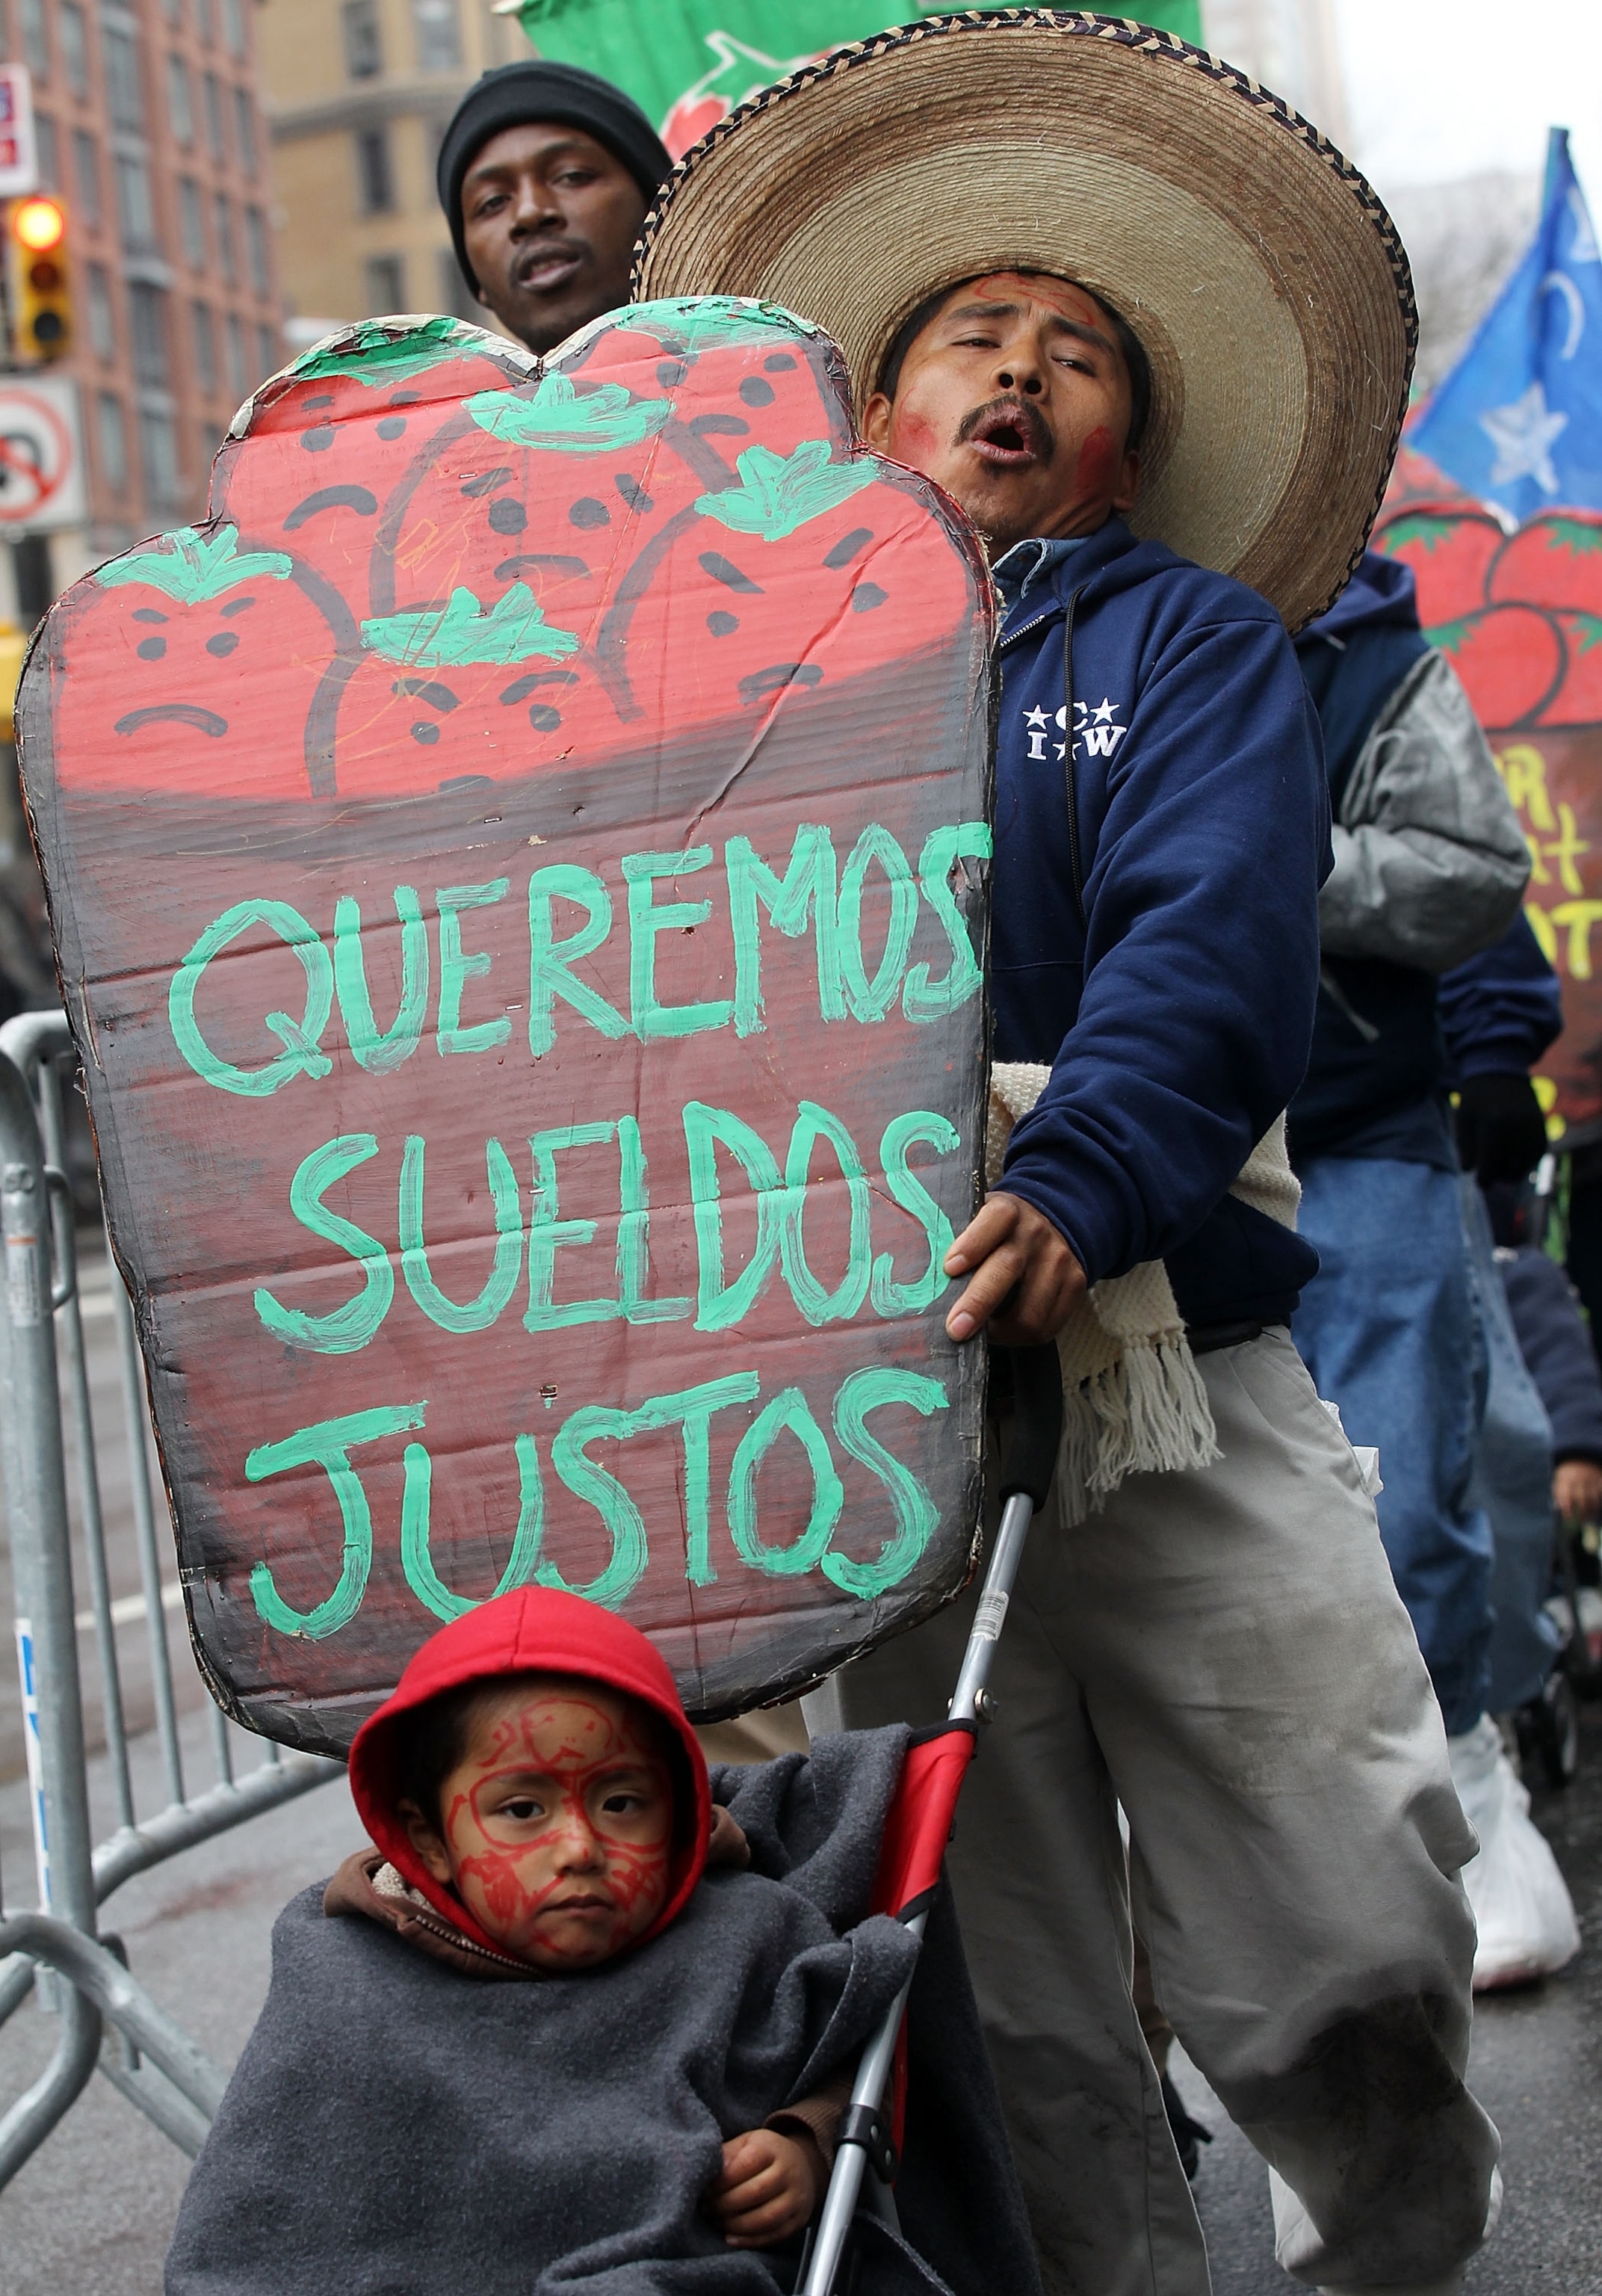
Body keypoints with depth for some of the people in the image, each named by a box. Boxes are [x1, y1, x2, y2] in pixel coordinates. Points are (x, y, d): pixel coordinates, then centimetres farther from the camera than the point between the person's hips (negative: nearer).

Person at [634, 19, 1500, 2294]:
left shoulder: (1189, 638, 11)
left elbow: (1215, 947, -8)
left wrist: (1076, 1188, -26)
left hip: (1176, 1374, -1)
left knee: (1349, 1976, 1)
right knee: (1007, 2032, 5)